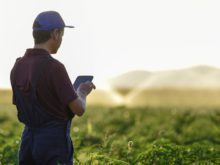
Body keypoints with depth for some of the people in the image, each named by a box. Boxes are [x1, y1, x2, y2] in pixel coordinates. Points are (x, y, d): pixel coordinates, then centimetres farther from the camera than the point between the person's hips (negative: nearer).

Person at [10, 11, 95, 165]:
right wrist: (82, 92, 9)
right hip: (55, 141, -7)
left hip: (29, 140, 7)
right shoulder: (54, 67, -18)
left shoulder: (18, 67, 4)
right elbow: (79, 110, -14)